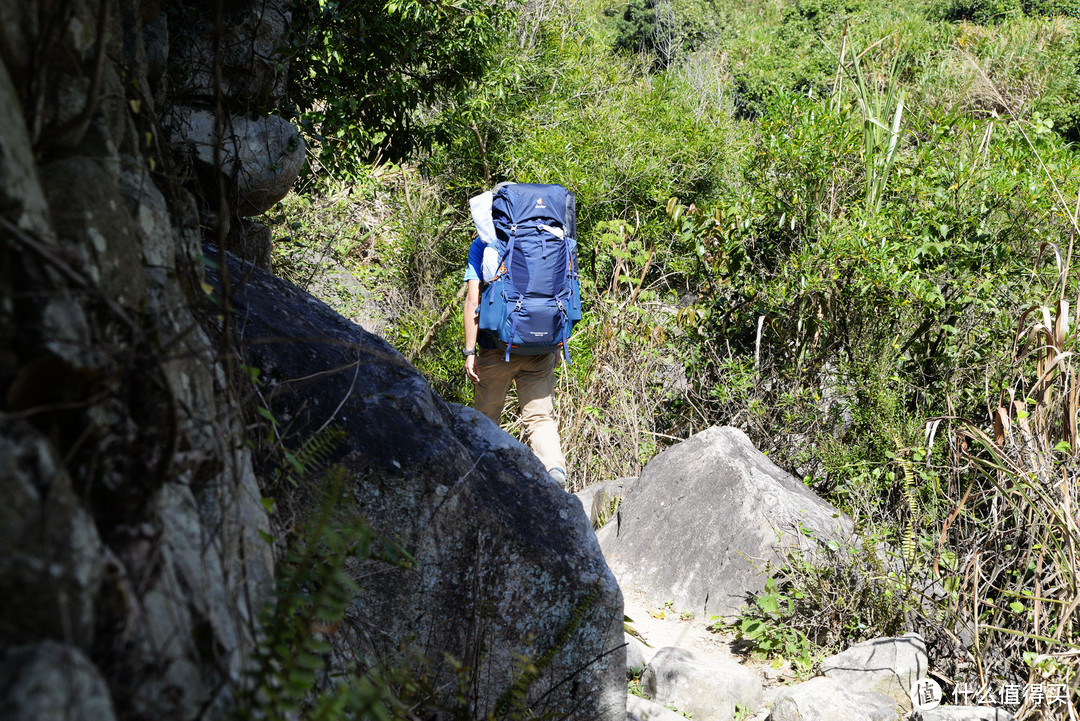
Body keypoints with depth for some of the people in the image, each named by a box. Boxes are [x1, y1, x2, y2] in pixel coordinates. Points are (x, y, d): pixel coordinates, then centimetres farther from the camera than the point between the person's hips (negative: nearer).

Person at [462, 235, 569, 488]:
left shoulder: (482, 245, 0)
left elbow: (473, 300, -9)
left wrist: (469, 351, -8)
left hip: (496, 347, -2)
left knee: (485, 417, 14)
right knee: (540, 416, 1)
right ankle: (555, 467, -22)